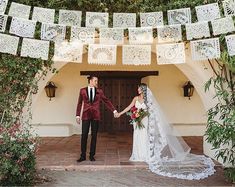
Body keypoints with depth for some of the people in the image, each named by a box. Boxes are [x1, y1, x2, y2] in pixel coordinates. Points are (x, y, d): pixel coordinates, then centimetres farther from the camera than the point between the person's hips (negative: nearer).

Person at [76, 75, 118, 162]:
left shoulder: (99, 91, 6)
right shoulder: (83, 90, 5)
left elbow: (106, 101, 9)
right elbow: (79, 103, 7)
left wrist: (114, 110, 3)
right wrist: (78, 115, 3)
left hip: (95, 116, 1)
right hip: (86, 115, -1)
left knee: (94, 136, 5)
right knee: (84, 135, 0)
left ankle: (92, 155, 17)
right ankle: (83, 156, 11)